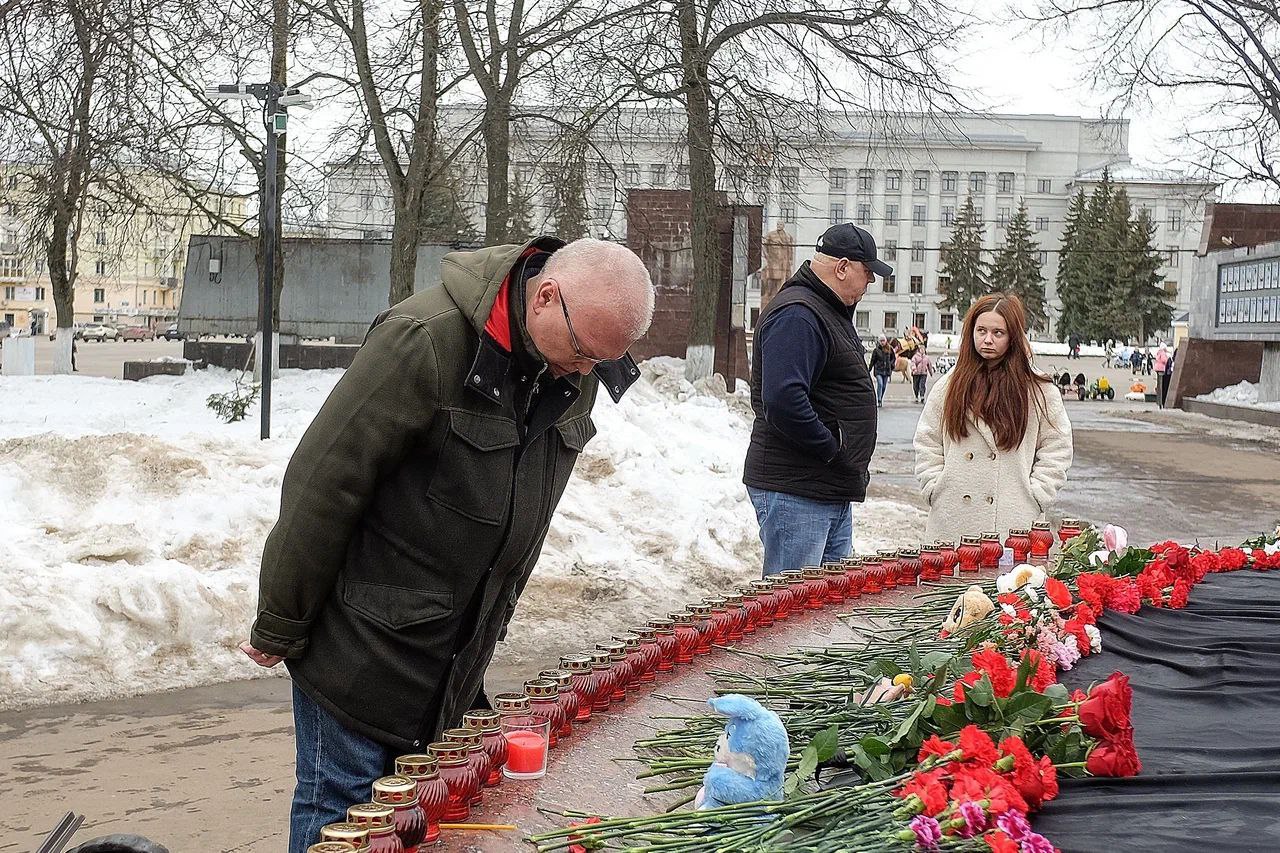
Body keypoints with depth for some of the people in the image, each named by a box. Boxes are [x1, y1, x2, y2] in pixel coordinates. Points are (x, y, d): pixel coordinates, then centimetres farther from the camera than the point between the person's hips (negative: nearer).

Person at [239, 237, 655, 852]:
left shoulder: (576, 373, -1)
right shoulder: (424, 340, -23)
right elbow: (322, 486, -19)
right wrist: (279, 630, -12)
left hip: (455, 661, 7)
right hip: (362, 648, -6)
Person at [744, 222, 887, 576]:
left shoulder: (832, 311, 18)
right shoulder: (796, 315, -17)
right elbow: (783, 401, -28)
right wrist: (833, 451, -18)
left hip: (833, 492, 11)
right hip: (794, 492, -11)